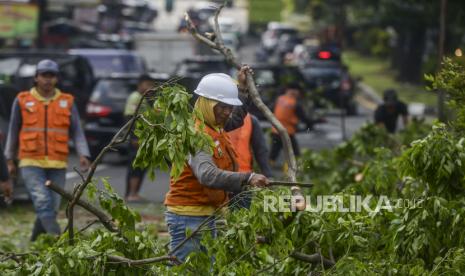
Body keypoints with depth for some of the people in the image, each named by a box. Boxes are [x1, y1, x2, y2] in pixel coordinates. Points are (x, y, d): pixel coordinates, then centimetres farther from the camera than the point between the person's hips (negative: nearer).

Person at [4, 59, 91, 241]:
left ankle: (35, 242, 21)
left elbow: (76, 132, 4)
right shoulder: (23, 100, 5)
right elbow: (13, 131, 13)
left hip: (57, 164, 2)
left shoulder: (67, 102, 6)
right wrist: (10, 159, 13)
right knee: (42, 202, -16)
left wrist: (83, 154, -11)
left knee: (52, 206, 5)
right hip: (31, 162, -2)